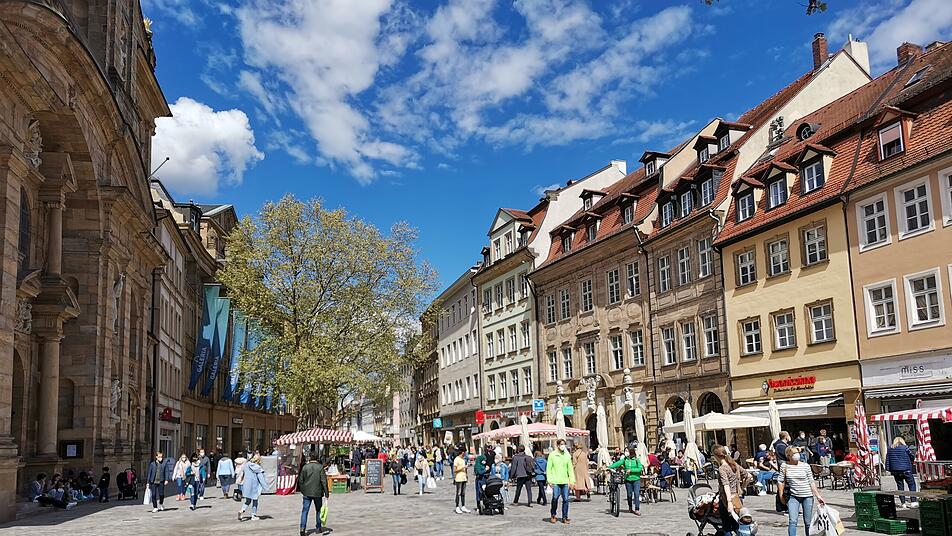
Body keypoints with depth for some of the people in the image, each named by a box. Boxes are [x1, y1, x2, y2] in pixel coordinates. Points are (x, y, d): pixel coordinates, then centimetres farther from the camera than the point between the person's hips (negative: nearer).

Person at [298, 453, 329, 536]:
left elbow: (300, 480, 5)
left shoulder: (305, 467, -1)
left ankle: (302, 528, -11)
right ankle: (319, 528, 22)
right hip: (317, 492, -1)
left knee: (305, 510, 3)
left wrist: (302, 491, 19)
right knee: (318, 510, 14)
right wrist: (326, 493, -5)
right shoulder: (320, 467, -7)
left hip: (307, 493, 1)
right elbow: (324, 481, -9)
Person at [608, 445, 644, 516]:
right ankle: (630, 508, 29)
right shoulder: (624, 459, 2)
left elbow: (640, 468, -12)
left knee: (637, 494, -11)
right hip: (628, 479, 3)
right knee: (629, 494, 10)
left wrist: (631, 470, -18)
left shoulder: (636, 460, -4)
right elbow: (617, 463, -7)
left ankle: (637, 510, -6)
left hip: (636, 479, -3)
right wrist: (609, 467, -19)